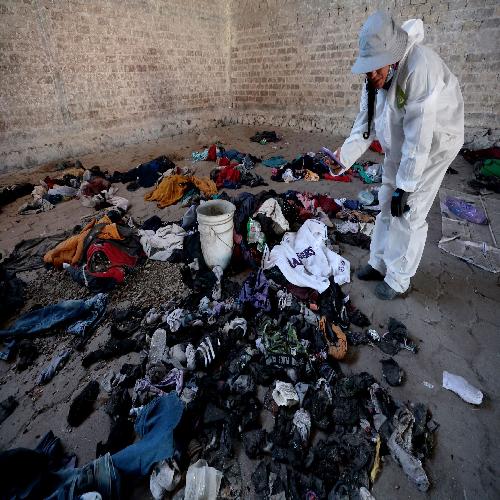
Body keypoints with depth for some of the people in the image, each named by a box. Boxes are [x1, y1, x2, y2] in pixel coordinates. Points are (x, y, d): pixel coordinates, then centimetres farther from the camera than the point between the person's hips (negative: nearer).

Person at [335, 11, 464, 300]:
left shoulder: (420, 68, -31)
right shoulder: (376, 76, -7)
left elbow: (419, 136, -32)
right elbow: (366, 124, -5)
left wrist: (405, 187, -29)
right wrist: (343, 155, -20)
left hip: (433, 144, -7)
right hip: (398, 147, 7)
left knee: (409, 214, -7)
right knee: (387, 205, 10)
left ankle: (398, 280, 10)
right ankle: (380, 264, 26)